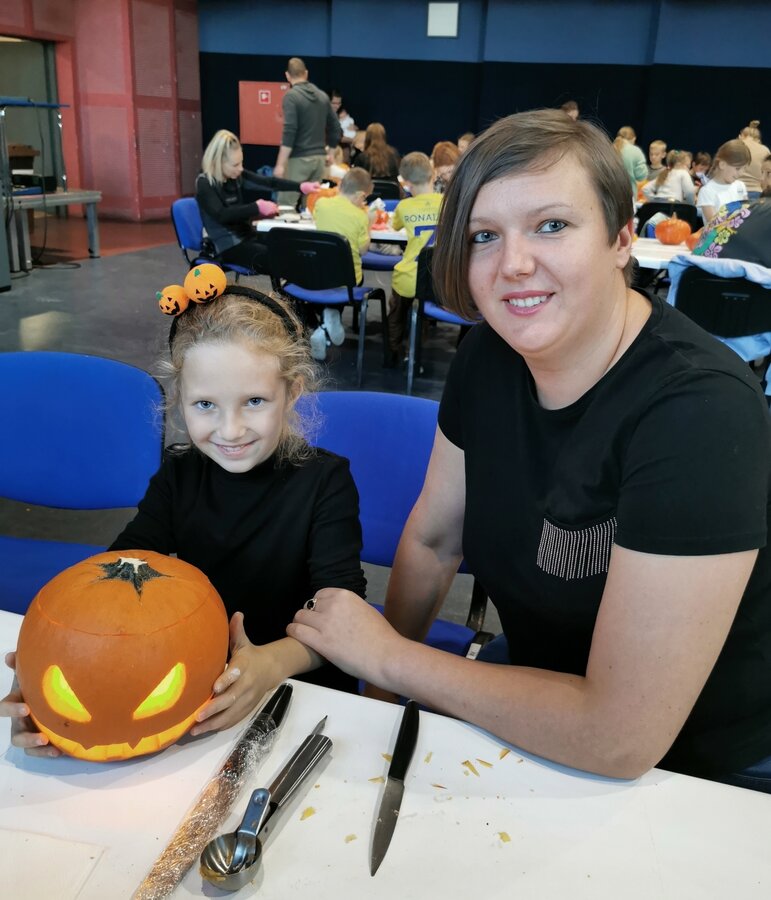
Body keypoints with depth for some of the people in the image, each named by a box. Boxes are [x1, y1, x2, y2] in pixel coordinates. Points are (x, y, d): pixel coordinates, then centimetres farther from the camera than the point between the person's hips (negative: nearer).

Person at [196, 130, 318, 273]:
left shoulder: (237, 175, 6)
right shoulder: (205, 183, -13)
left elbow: (268, 182, -1)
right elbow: (221, 215, -27)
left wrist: (300, 186, -13)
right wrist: (257, 207, -29)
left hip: (246, 235, 7)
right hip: (227, 245, -7)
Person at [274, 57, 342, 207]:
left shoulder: (291, 96, -8)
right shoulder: (323, 96, 11)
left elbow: (289, 132, -18)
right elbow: (336, 129, 14)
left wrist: (280, 164, -17)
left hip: (299, 158, -6)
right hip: (319, 157, 6)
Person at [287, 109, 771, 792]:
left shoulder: (698, 410, -31)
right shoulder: (491, 353, -11)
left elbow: (618, 739, -31)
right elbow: (431, 539, 2)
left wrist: (388, 657, -22)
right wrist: (387, 687, -2)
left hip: (688, 762, -4)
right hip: (542, 672, 5)